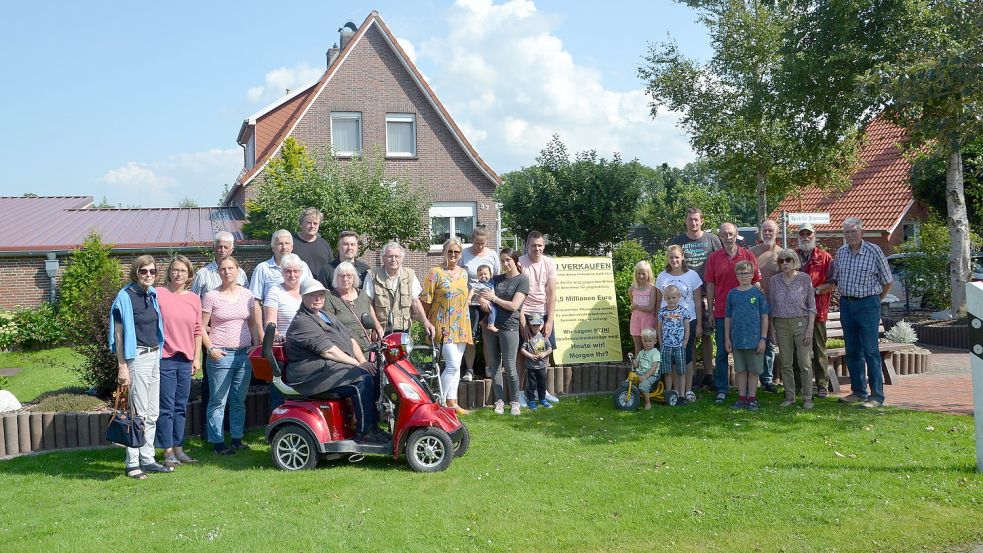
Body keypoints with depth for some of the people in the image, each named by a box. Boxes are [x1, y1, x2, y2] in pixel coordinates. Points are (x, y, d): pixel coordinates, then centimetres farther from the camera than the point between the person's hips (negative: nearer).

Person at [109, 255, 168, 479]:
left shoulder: (152, 295, 11)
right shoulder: (125, 297, -10)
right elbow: (119, 333, -11)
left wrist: (158, 354, 15)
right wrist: (122, 366, -15)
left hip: (154, 356, 7)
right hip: (137, 357, -7)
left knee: (152, 413, 10)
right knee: (139, 413, -5)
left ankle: (147, 459, 19)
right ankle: (132, 463, 3)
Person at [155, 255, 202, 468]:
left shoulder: (194, 299, 10)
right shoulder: (158, 295, -5)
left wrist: (197, 358, 11)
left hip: (186, 360, 5)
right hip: (164, 358, -5)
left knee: (181, 406, 11)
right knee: (167, 407, -2)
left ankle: (178, 448, 20)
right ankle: (168, 452, 5)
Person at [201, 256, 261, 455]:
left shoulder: (247, 295, 9)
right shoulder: (211, 297, -2)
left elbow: (253, 324, 15)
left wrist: (257, 346, 5)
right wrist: (210, 349, -12)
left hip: (244, 354, 4)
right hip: (220, 355, -4)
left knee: (239, 400, 10)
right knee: (218, 401, -1)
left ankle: (237, 439, 19)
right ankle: (217, 442, 6)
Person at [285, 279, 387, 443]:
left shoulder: (325, 316, 22)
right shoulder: (302, 322, -11)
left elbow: (349, 339, 15)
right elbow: (328, 351, -19)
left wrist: (363, 361, -1)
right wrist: (358, 364, -18)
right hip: (316, 373, -10)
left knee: (374, 373, -4)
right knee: (363, 378, -25)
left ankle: (374, 425, -3)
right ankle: (364, 432, -20)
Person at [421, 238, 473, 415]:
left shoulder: (464, 272, 12)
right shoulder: (436, 273, -7)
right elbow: (426, 300, -8)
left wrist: (468, 299, 14)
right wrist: (427, 323, -8)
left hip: (461, 326, 7)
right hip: (444, 326, -7)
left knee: (456, 365, 10)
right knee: (453, 365, -13)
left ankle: (452, 402, 18)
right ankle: (439, 402, -4)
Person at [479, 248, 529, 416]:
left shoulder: (522, 280, -2)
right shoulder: (497, 279, 16)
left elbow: (513, 306, -10)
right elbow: (483, 293, 12)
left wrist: (494, 298, -4)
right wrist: (482, 300, -11)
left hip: (509, 327, -5)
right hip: (490, 326, 5)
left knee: (509, 367, -5)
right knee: (494, 366, 6)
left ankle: (515, 402, 7)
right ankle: (499, 401, 13)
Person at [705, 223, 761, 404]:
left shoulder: (748, 256, 2)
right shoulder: (713, 258, 3)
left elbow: (756, 282, 5)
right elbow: (710, 285, 5)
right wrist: (710, 311, 2)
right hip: (722, 312, 0)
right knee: (722, 352, 4)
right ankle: (721, 390, 11)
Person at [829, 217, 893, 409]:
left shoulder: (873, 251, -7)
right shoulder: (841, 252, 7)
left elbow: (887, 280, 1)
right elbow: (835, 279, 20)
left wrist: (876, 300, 7)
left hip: (867, 304, -5)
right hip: (846, 304, 5)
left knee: (870, 351, -6)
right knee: (852, 351, 11)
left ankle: (877, 395, -2)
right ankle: (858, 391, 21)